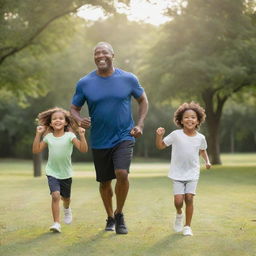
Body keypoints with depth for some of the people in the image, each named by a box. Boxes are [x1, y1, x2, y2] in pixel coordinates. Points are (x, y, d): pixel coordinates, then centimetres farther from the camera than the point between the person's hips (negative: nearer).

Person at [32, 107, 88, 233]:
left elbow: (83, 149, -18)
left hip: (66, 173, 0)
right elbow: (36, 150, -3)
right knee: (55, 195, -21)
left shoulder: (70, 136, -10)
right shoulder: (48, 137, -2)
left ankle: (67, 209, 55)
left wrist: (81, 135, -31)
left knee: (65, 197, 19)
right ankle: (56, 223, -16)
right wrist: (38, 134, -8)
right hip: (52, 172, 0)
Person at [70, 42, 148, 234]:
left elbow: (143, 100, 11)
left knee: (122, 173, -22)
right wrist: (79, 119, -18)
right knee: (105, 182, 12)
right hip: (99, 141, 2)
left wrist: (140, 125, -1)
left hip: (124, 137, -2)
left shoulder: (128, 79, -3)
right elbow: (74, 108, 5)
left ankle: (120, 215, 1)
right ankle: (110, 218, 35)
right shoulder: (84, 83, -3)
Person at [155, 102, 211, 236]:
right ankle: (179, 214, 25)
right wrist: (159, 135, -19)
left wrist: (207, 161, 3)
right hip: (177, 173, -1)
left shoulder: (200, 138, -2)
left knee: (189, 198, -8)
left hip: (192, 174, 1)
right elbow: (160, 146, -1)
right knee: (179, 200, -11)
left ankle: (187, 226, 8)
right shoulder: (176, 135, -9)